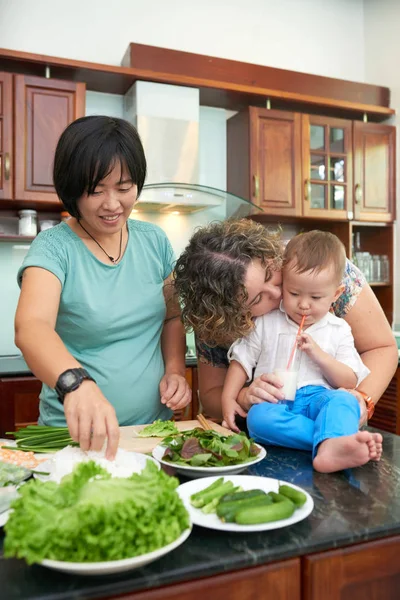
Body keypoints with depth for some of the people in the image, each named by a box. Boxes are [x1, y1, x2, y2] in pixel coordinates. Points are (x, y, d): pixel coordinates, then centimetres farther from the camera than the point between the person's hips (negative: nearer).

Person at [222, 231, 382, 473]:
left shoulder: (338, 330, 10)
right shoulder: (265, 323, 10)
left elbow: (350, 381, 6)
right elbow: (242, 360, 12)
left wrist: (318, 353, -10)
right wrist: (229, 398, -1)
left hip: (318, 398, 1)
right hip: (273, 403, 0)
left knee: (344, 400, -33)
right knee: (258, 417, -35)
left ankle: (330, 447, -62)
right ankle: (339, 436, -40)